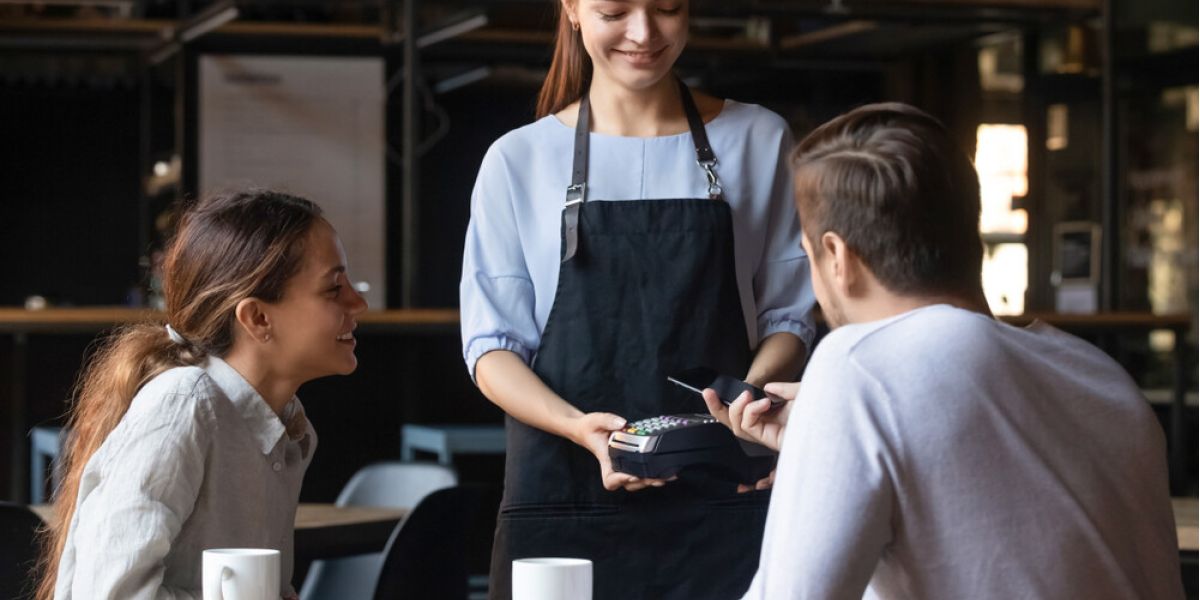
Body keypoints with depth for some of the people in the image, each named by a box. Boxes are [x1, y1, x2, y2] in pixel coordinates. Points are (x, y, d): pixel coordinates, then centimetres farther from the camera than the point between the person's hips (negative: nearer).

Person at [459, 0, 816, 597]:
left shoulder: (758, 140, 8)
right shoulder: (519, 159, 6)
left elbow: (787, 316, 9)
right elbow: (492, 346, 3)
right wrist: (579, 426, -17)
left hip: (724, 499, 0)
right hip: (564, 497, 0)